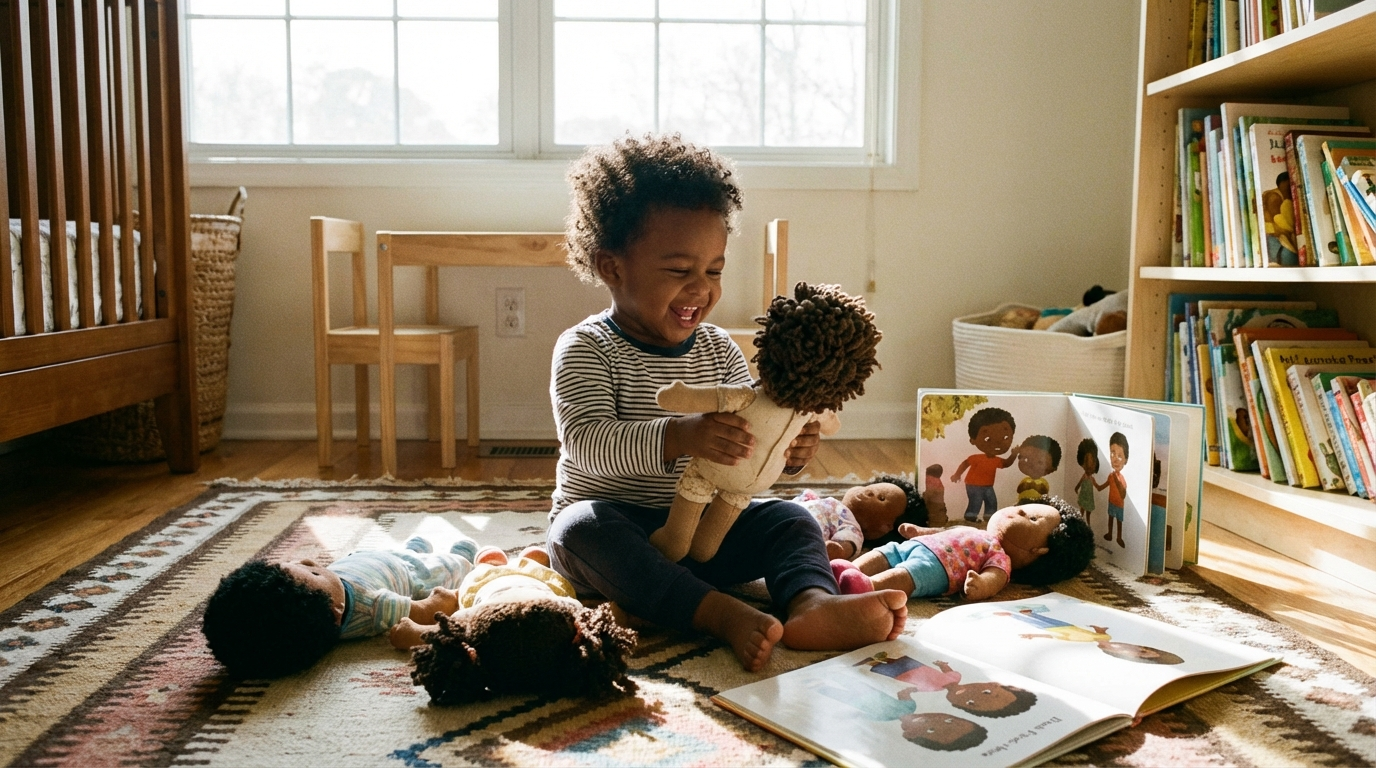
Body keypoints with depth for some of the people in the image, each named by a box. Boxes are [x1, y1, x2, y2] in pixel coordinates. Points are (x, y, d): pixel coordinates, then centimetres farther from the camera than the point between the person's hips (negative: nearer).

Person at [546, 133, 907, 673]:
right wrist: (678, 437, -43)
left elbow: (747, 439, 3)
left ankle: (812, 601, -41)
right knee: (582, 527, -34)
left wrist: (787, 450, -22)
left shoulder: (718, 350, 5)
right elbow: (586, 441, -27)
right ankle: (722, 614, -42)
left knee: (788, 520, -12)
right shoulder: (584, 350, -11)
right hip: (616, 528, -4)